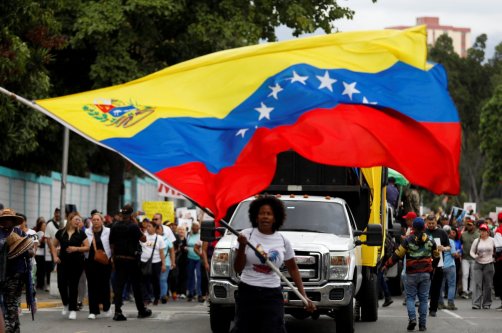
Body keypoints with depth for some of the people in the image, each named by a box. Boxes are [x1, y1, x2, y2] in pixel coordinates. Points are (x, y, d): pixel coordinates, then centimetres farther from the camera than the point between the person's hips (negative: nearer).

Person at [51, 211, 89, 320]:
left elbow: (87, 247, -1)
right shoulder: (61, 233, 4)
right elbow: (54, 245, 15)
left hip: (77, 263, -1)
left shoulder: (81, 234, 2)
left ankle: (73, 309, 7)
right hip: (63, 262, 1)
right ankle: (66, 304, 23)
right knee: (61, 284, -4)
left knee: (73, 286, -1)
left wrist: (76, 248, -15)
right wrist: (55, 256, 3)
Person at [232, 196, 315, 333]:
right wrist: (242, 246, -20)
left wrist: (304, 296, 9)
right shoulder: (246, 235, -3)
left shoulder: (283, 241, 3)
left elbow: (293, 269, 15)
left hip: (273, 295, 1)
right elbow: (238, 269, -4)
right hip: (247, 292, 0)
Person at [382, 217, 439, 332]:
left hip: (412, 274, -2)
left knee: (410, 297, 7)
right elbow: (436, 255, 19)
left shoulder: (408, 240, -6)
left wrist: (387, 265, 5)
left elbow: (397, 254, -5)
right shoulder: (430, 241, 4)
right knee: (423, 298, 7)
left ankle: (412, 318, -14)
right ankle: (422, 324, 6)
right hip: (425, 274, 2)